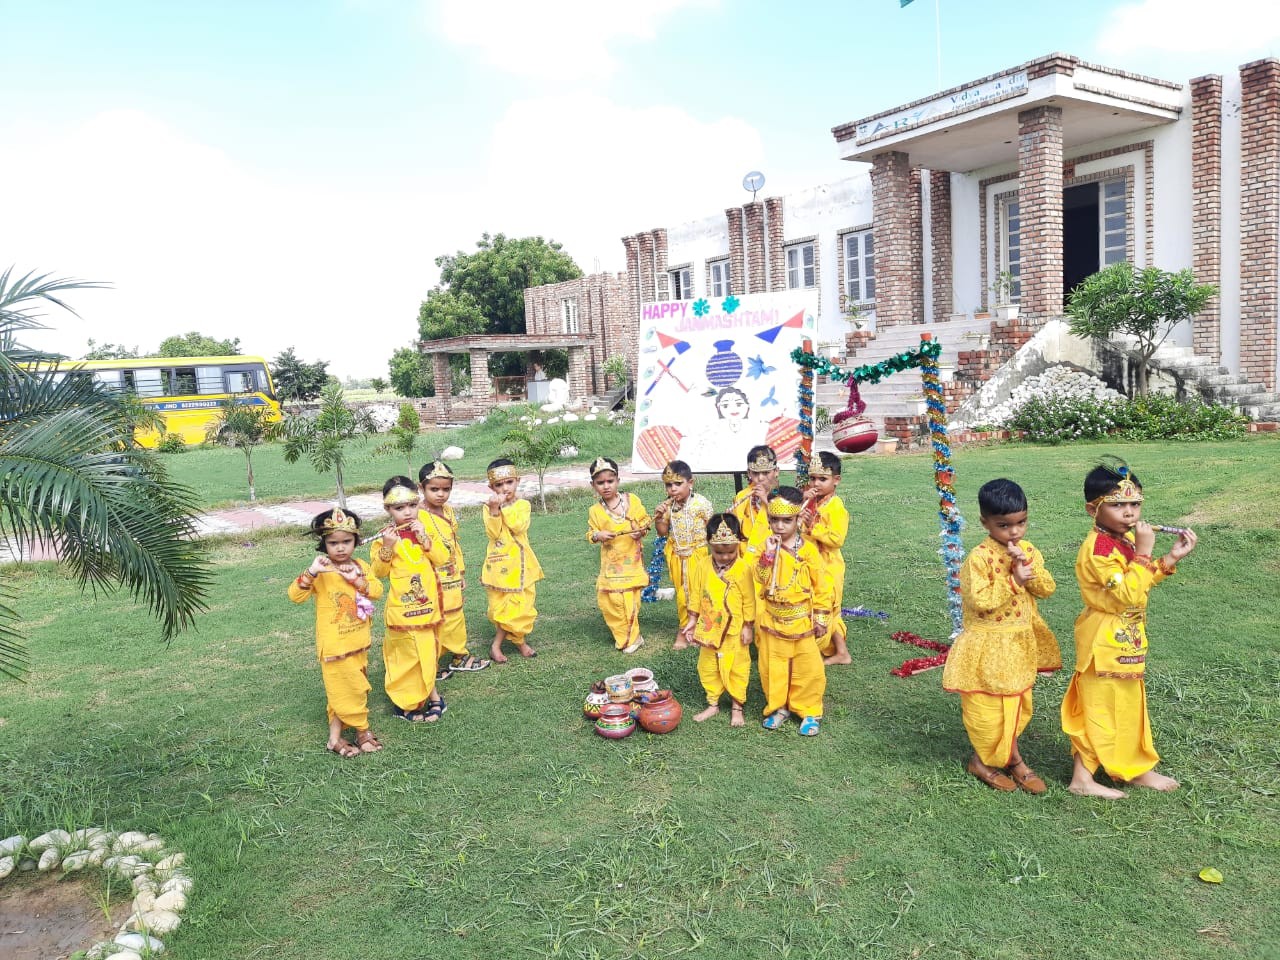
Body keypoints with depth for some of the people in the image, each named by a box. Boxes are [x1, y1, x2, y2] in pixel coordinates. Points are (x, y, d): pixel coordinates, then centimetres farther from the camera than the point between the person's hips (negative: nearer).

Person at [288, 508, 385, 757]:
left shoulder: (360, 566, 5)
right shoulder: (321, 572, -13)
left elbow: (377, 590, -4)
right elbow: (295, 595, -22)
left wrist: (358, 580, -19)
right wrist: (311, 573, -36)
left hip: (359, 641, 6)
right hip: (335, 645, -6)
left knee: (344, 690, 14)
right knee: (348, 689, 1)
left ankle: (336, 736, 25)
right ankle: (362, 732, 18)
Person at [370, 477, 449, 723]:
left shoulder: (422, 530, 4)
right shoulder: (385, 536, -8)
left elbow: (442, 559, -4)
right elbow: (379, 571, -10)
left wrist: (424, 538, -16)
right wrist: (387, 547, -23)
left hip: (427, 604, 5)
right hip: (402, 608, -5)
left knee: (426, 651, 15)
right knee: (410, 653, -1)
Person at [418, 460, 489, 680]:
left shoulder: (448, 511, 8)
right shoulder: (419, 516, -18)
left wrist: (461, 573, 18)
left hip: (452, 579, 8)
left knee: (456, 619, 19)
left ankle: (460, 656, 33)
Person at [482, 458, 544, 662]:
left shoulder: (523, 505, 0)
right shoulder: (489, 508, -2)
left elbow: (519, 526, -17)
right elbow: (493, 534, -14)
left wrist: (505, 507, -18)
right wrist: (495, 509, -24)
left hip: (520, 563, 1)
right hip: (500, 563, -1)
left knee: (522, 603, 4)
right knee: (502, 605, 0)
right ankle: (520, 642, 16)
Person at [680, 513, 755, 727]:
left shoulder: (743, 569, -15)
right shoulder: (702, 565, -6)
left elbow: (749, 600, -8)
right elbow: (696, 595, 3)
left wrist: (748, 627, -7)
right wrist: (692, 620, 4)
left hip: (735, 630, -3)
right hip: (709, 628, 3)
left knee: (736, 668, 9)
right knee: (707, 667, 14)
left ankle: (737, 706, 24)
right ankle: (712, 704, 29)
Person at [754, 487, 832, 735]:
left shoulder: (808, 550, -6)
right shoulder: (768, 547, -2)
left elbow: (820, 587, -1)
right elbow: (760, 579, -14)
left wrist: (821, 619, -1)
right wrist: (769, 554, -25)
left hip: (802, 622, -1)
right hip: (772, 621, 2)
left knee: (809, 668, 4)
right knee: (772, 668, 10)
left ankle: (809, 711, 20)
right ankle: (778, 707, 28)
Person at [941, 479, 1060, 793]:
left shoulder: (1028, 551, 1)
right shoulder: (979, 557, -20)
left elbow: (1047, 589, -3)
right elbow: (979, 600, -25)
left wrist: (1028, 566, -19)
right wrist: (1014, 580, -26)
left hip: (1021, 642, 6)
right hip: (988, 646, -6)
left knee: (1018, 703, 18)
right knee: (987, 706, 6)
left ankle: (1010, 756, 35)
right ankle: (982, 760, 25)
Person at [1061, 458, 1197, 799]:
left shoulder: (1125, 539, 4)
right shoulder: (1098, 549, -26)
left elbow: (1141, 583, 16)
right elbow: (1129, 594, -29)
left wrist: (1170, 558, 4)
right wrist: (1143, 552, -27)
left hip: (1125, 639, 10)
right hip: (1105, 642, -10)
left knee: (1127, 703, 20)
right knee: (1100, 707, 0)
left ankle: (1134, 768, 36)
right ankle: (1082, 777, 12)